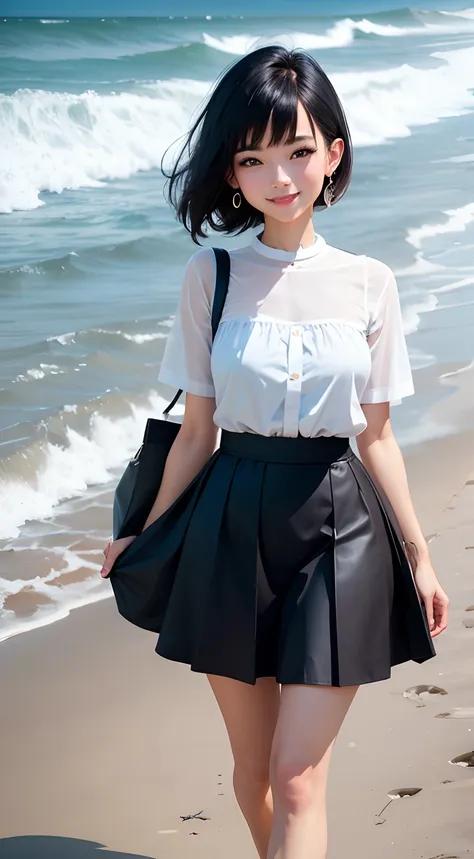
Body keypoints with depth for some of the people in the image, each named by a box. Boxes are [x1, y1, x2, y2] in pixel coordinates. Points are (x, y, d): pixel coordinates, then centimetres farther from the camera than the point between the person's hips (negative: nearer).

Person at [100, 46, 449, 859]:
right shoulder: (211, 276, -2)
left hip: (340, 525, -1)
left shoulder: (368, 283, -1)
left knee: (297, 776, -5)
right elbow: (197, 432, 4)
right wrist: (147, 539, 6)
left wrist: (418, 556, 6)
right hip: (233, 524, 1)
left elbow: (377, 437, 6)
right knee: (252, 767, 12)